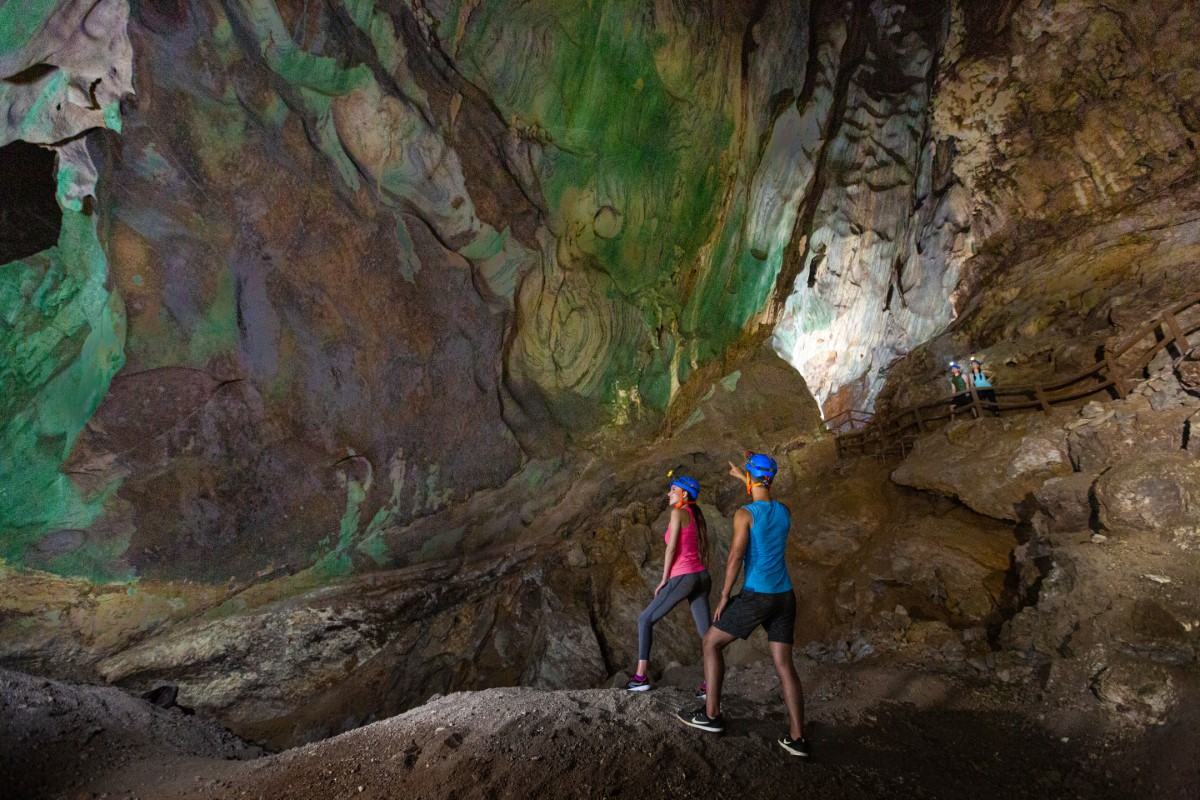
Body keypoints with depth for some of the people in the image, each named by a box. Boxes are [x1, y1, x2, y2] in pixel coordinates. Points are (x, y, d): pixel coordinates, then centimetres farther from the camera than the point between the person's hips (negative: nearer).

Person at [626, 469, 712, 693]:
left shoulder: (678, 513, -6)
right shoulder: (696, 515, 18)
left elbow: (672, 548, -12)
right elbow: (701, 550, 16)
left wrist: (664, 580, -5)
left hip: (682, 577, -8)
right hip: (702, 576, 8)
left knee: (646, 619, 4)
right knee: (705, 631, 6)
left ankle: (641, 676, 0)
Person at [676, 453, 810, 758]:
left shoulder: (744, 514, -13)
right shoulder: (786, 511, 7)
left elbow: (735, 557, -19)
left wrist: (724, 597, -10)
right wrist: (744, 476, 40)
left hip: (755, 597, -6)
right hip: (784, 596, 6)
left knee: (711, 643, 9)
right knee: (784, 665, 8)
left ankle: (711, 714, 11)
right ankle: (797, 738, 2)